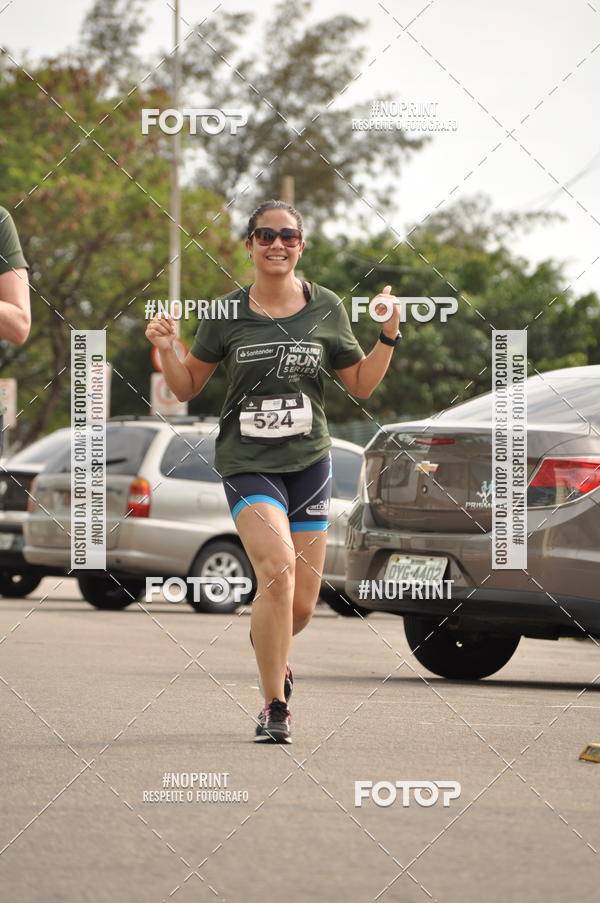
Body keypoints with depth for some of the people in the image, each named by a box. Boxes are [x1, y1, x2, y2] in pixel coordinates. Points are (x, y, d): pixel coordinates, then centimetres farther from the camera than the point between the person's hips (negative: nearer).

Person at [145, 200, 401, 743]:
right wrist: (166, 350, -8)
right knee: (277, 569, -26)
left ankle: (268, 645, 41)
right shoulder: (227, 313, 1)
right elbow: (187, 388, 10)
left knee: (301, 605, 3)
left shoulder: (326, 309, 6)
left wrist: (389, 334, 1)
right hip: (247, 463, -3)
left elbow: (362, 385, 14)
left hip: (309, 461, 3)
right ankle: (274, 707, -15)